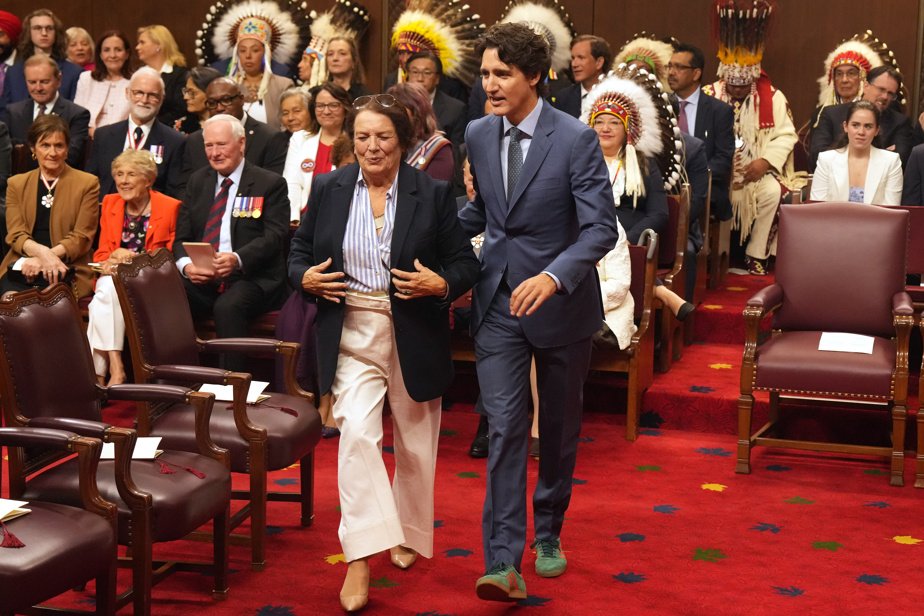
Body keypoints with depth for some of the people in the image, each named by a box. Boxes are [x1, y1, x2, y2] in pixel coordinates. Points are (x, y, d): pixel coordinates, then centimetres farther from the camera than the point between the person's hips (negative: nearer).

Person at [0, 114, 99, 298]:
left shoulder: (87, 183, 6)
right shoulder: (16, 184, 15)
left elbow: (82, 237, -2)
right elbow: (15, 234, 4)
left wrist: (47, 257, -18)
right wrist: (42, 253, -19)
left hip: (67, 268, -2)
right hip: (21, 266, 2)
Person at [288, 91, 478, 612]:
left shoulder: (433, 194, -4)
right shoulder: (329, 189, 2)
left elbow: (467, 264, 0)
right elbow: (300, 251, 12)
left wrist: (441, 285, -20)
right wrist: (305, 277, -9)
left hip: (415, 336, 0)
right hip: (352, 335, 0)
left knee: (415, 442, 13)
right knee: (356, 433, -16)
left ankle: (409, 534, 36)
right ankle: (360, 558, -14)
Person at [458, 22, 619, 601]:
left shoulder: (576, 139, -14)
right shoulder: (477, 135, 2)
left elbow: (602, 228, -19)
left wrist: (553, 276, -34)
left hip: (560, 301, -2)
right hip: (498, 302, 3)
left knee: (560, 427, 14)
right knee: (504, 428, -7)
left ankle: (549, 534, 34)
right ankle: (504, 563, -9)